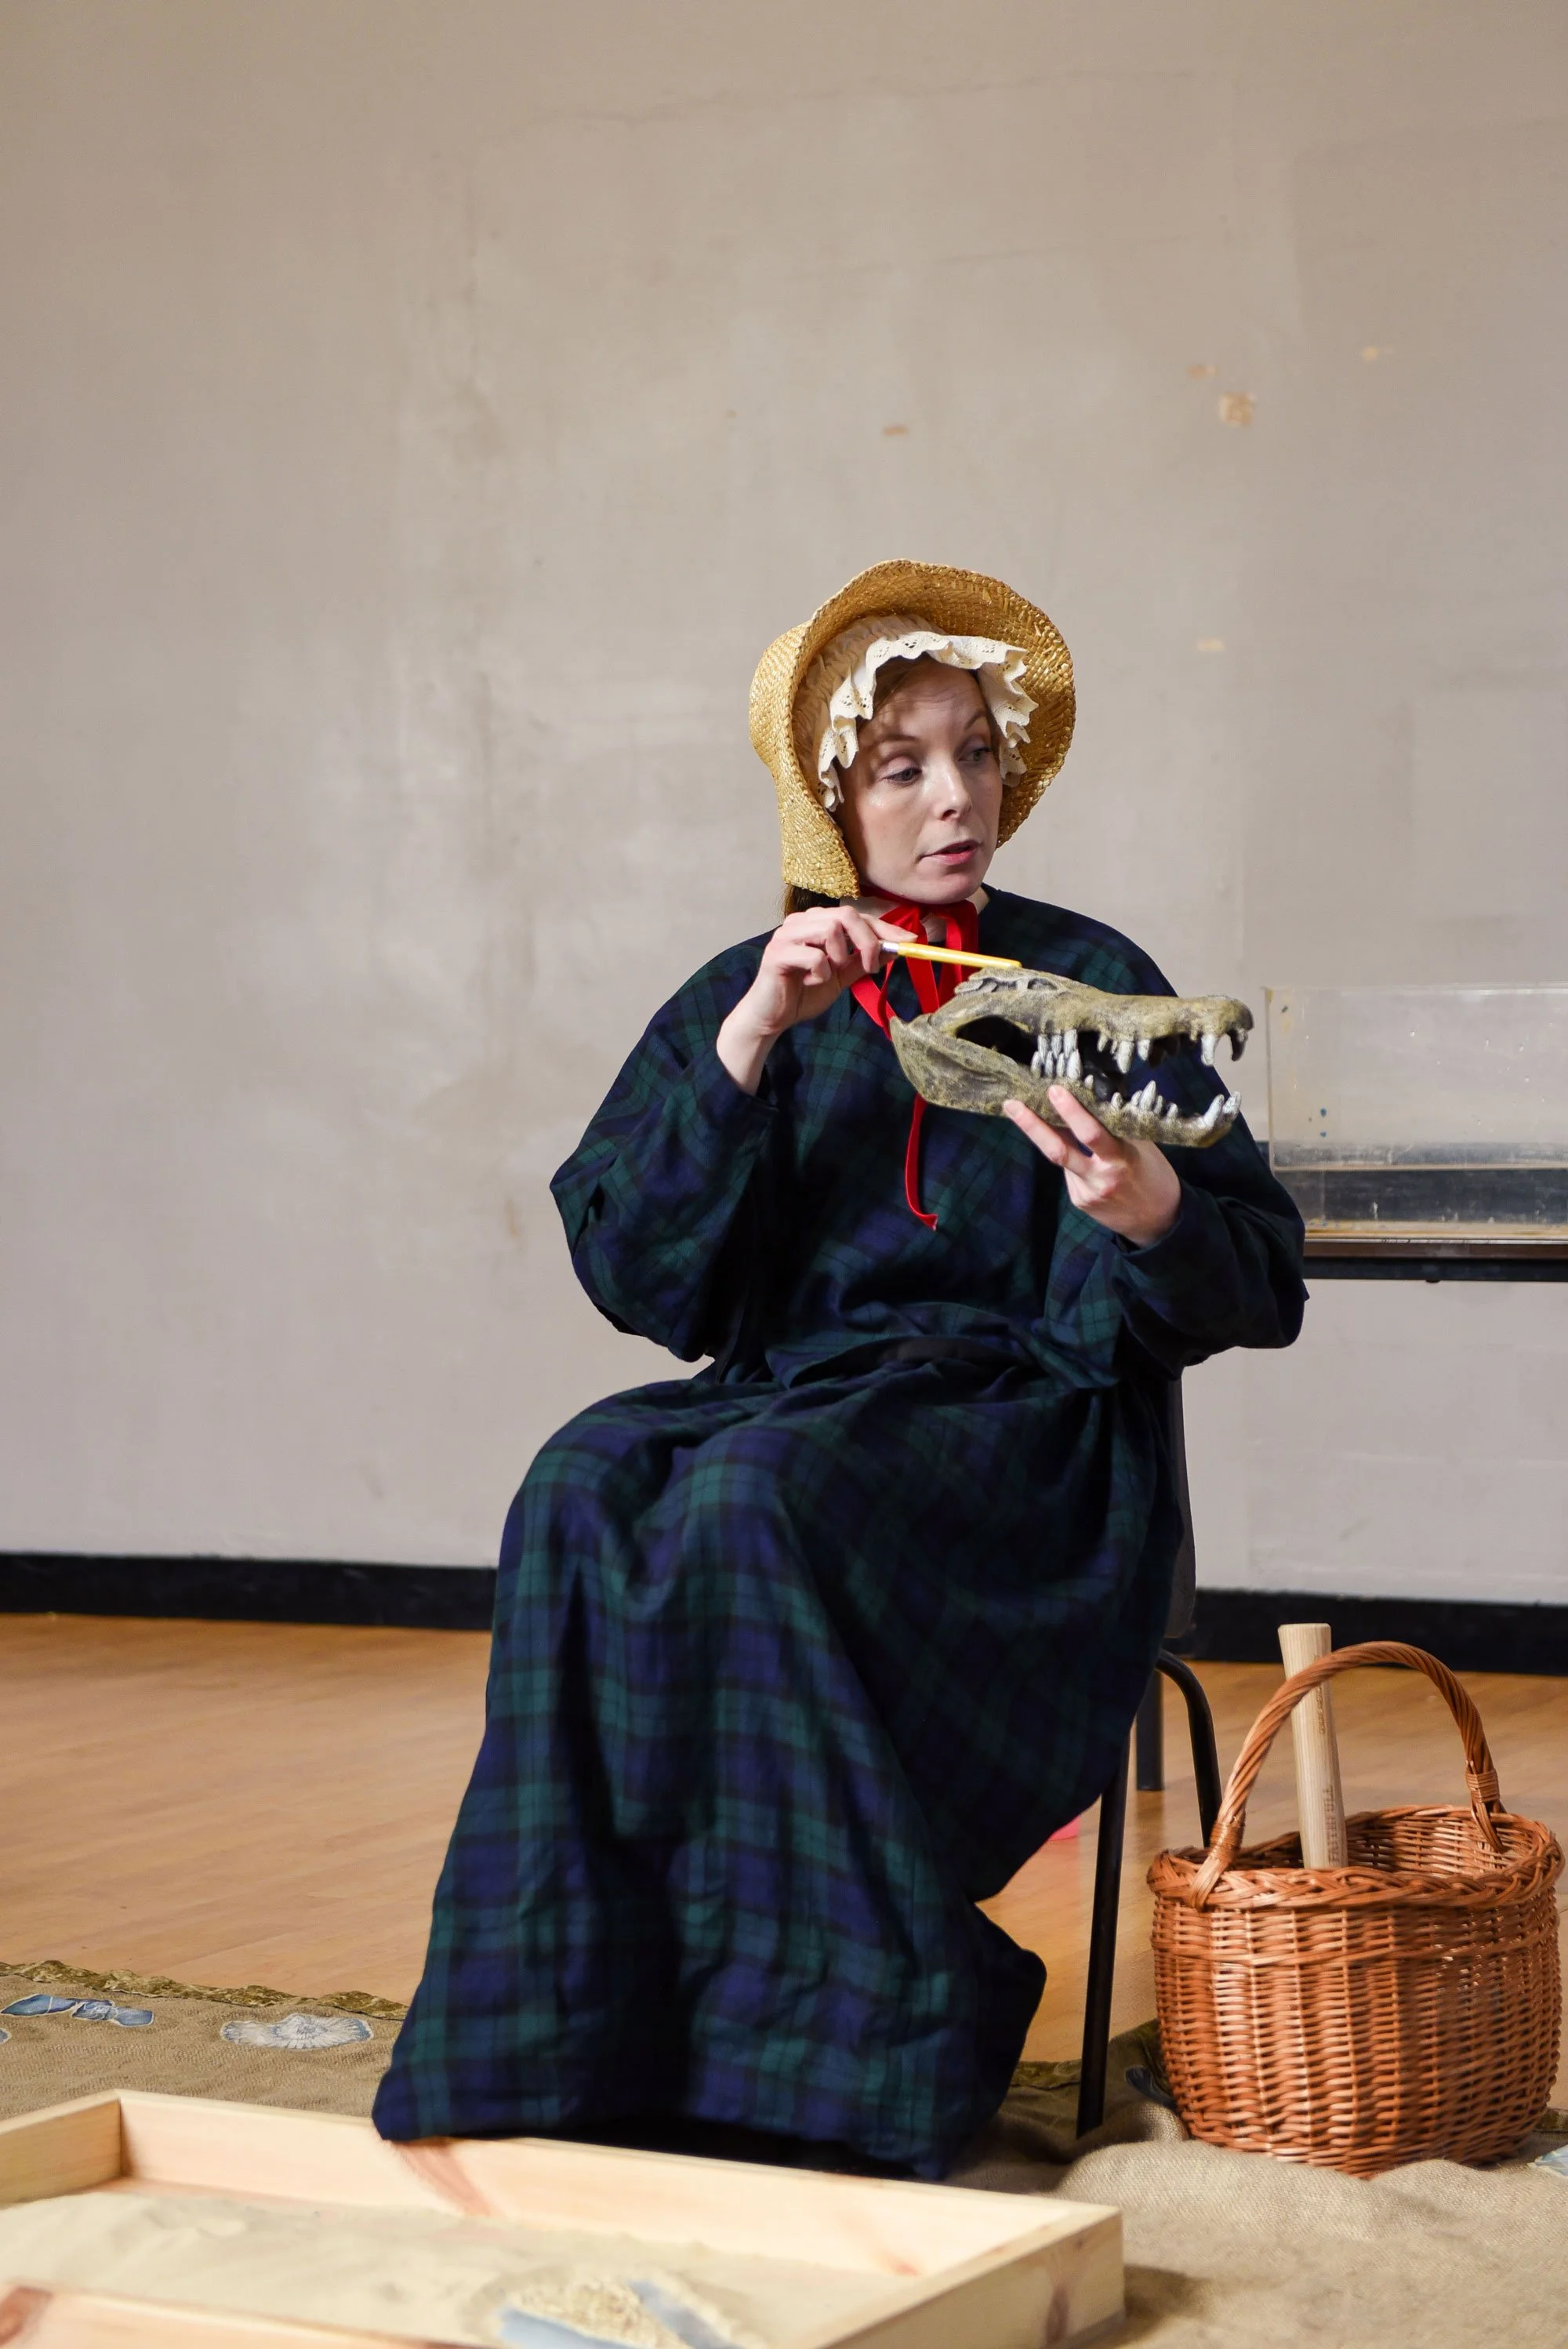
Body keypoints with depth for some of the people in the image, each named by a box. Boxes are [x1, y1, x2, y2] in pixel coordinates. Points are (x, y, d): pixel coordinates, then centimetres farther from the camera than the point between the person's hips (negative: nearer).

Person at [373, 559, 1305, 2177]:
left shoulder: (1088, 983, 7)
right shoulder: (743, 997, 13)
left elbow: (1255, 1286, 0)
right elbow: (631, 1270, -1)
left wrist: (1151, 1213, -22)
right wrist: (746, 1048, -10)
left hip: (1028, 1429, -3)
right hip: (786, 1400, 3)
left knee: (760, 1499, -34)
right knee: (588, 1493, -30)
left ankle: (842, 2057, -27)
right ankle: (586, 2036, -26)